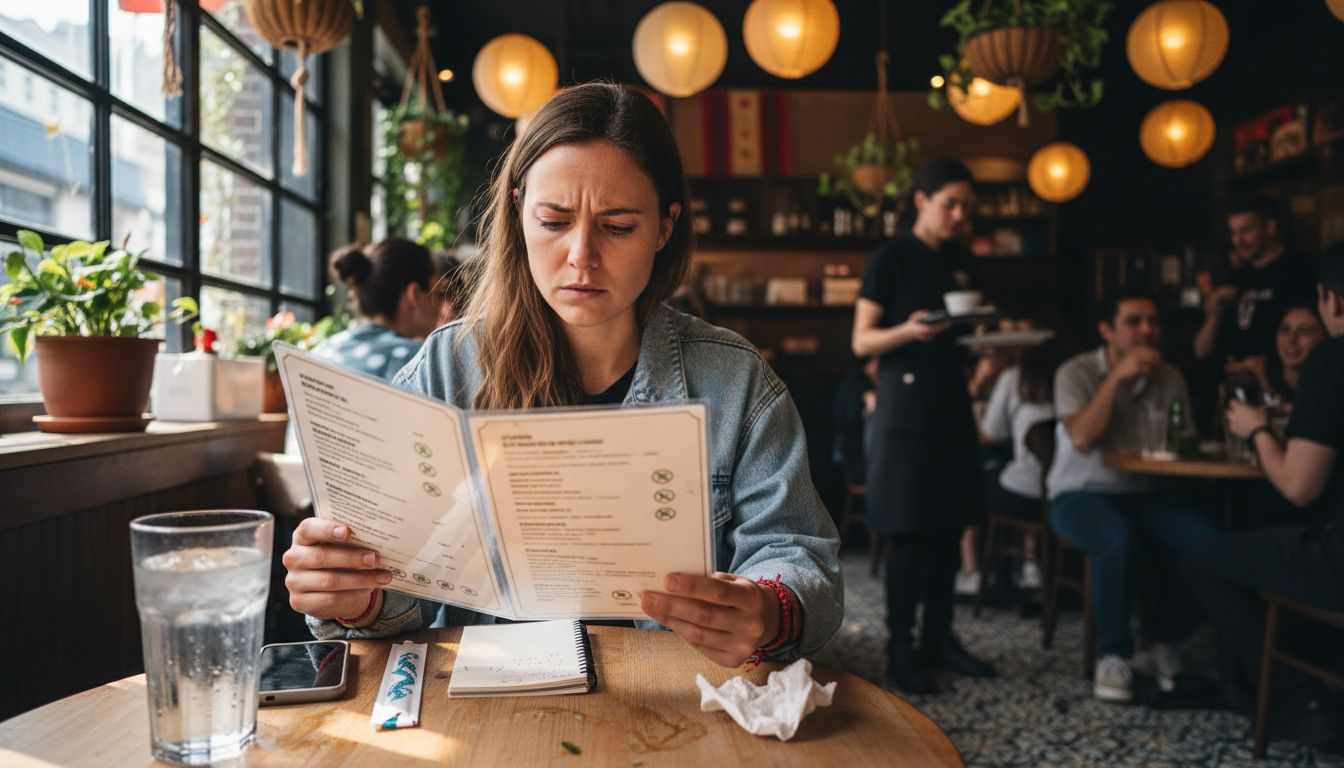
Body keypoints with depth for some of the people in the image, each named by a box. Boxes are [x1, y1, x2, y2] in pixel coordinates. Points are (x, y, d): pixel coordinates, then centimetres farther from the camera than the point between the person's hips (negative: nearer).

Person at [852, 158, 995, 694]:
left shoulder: (962, 259, 12)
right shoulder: (890, 259, -6)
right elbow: (861, 342, -10)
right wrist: (908, 330, -27)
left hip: (952, 399, 6)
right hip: (906, 402, -6)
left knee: (949, 524, 8)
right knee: (908, 531, -4)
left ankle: (939, 638, 19)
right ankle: (901, 649, 5)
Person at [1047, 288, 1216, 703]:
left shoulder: (1169, 378, 6)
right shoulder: (1076, 373, -6)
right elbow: (1082, 439, -20)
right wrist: (1118, 377, -22)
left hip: (1143, 495, 4)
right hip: (1080, 494, -4)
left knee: (1208, 540, -24)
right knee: (1118, 537, -37)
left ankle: (1161, 641, -3)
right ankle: (1113, 656, -18)